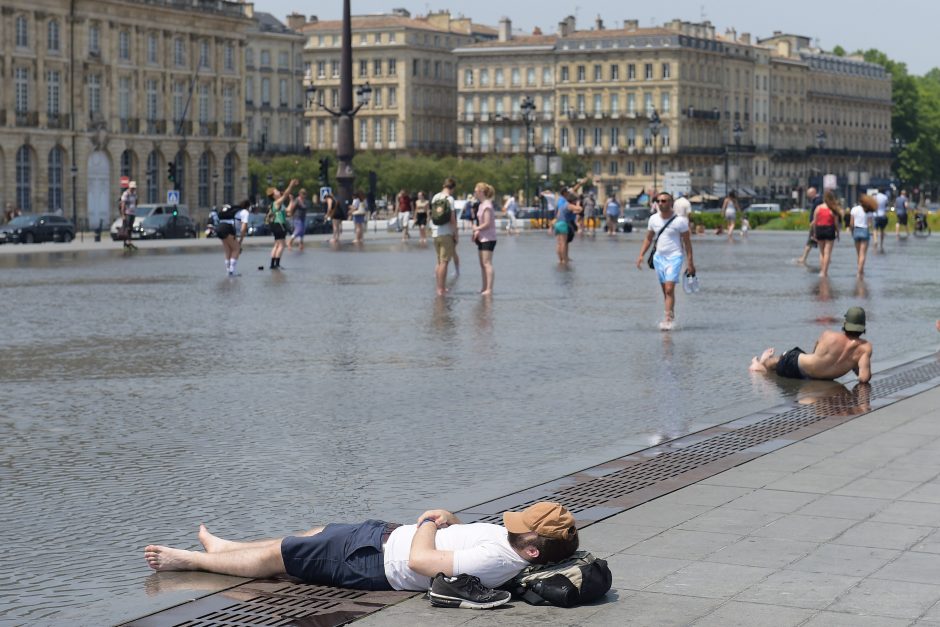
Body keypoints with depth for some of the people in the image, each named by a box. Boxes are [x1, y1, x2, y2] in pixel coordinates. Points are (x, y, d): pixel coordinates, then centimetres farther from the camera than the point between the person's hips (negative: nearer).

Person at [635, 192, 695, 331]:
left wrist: (690, 263, -7)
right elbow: (649, 238, 16)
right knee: (665, 290, 10)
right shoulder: (653, 219, 5)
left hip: (674, 257, -5)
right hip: (658, 257, 5)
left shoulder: (680, 221, -9)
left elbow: (687, 242, -4)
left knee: (669, 289, -17)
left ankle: (667, 320, -19)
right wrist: (641, 255, 6)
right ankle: (672, 315, 24)